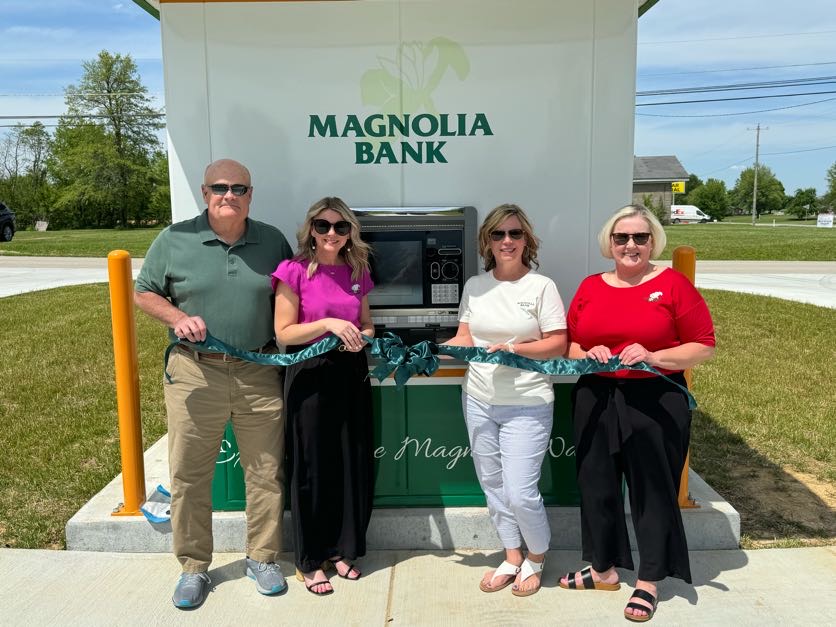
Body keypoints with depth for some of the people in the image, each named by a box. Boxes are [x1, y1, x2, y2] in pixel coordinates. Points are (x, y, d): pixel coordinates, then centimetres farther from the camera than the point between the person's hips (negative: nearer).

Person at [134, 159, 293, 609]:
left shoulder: (272, 241, 6)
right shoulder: (175, 239, 0)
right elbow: (144, 292, 7)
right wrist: (177, 318, -11)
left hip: (259, 373, 1)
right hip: (195, 373, -1)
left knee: (265, 471, 10)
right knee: (189, 475, 8)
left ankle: (262, 558, 29)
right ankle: (193, 567, 26)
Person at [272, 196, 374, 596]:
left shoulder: (356, 272, 7)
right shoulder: (295, 272, -7)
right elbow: (283, 333, -10)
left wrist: (362, 337, -6)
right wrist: (329, 324, -21)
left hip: (352, 375, 5)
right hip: (310, 376, -5)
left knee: (354, 464, 11)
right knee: (312, 468, 5)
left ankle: (342, 549, 29)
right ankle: (310, 560, 22)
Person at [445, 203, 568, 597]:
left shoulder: (541, 286, -8)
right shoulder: (475, 286, 5)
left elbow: (558, 344, -9)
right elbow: (464, 339, 7)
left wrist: (513, 348, -22)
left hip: (527, 405, -5)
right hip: (478, 401, 5)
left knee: (520, 493, -4)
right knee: (492, 486, 14)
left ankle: (536, 558, 25)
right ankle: (512, 558, 34)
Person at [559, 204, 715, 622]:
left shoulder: (673, 284, -4)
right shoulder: (590, 287, 8)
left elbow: (704, 346, -6)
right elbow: (568, 344, 13)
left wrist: (653, 357, -19)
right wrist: (587, 355, -9)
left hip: (656, 401, -4)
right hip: (596, 401, 4)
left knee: (652, 489, 7)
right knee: (596, 484, 12)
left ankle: (648, 581, 24)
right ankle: (603, 569, 31)